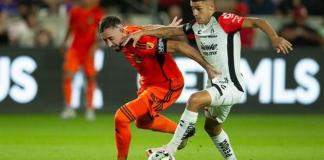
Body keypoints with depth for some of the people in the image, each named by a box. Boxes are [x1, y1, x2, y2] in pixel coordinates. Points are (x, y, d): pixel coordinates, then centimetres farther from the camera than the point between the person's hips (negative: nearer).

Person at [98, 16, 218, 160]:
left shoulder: (141, 41, -34)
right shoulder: (124, 41, -8)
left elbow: (178, 46, -33)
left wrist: (207, 67, -30)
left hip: (167, 87, -10)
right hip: (149, 83, 10)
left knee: (121, 117, -18)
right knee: (142, 122, 32)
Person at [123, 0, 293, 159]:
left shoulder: (223, 20, -17)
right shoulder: (195, 27, 6)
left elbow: (257, 22, -22)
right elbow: (172, 31, 10)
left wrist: (275, 38, -37)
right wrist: (141, 33, 0)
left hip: (231, 85, -10)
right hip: (215, 83, 10)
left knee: (195, 99, -27)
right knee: (211, 127, 21)